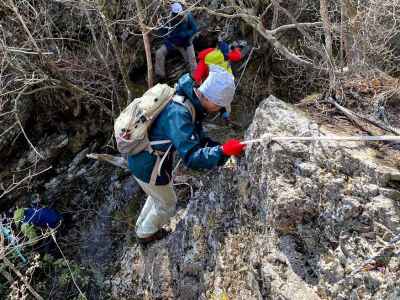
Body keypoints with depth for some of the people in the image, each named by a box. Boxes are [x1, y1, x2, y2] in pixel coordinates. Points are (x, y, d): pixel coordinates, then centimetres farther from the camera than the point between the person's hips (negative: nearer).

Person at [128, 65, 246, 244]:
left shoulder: (190, 103, -5)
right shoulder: (178, 113, -35)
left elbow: (197, 139, 6)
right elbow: (191, 157, -40)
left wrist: (219, 147, -7)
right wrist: (223, 151, -39)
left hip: (144, 157, 9)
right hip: (148, 167, -9)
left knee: (158, 195, 32)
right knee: (167, 204, 17)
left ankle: (142, 227, 57)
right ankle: (147, 234, 44)